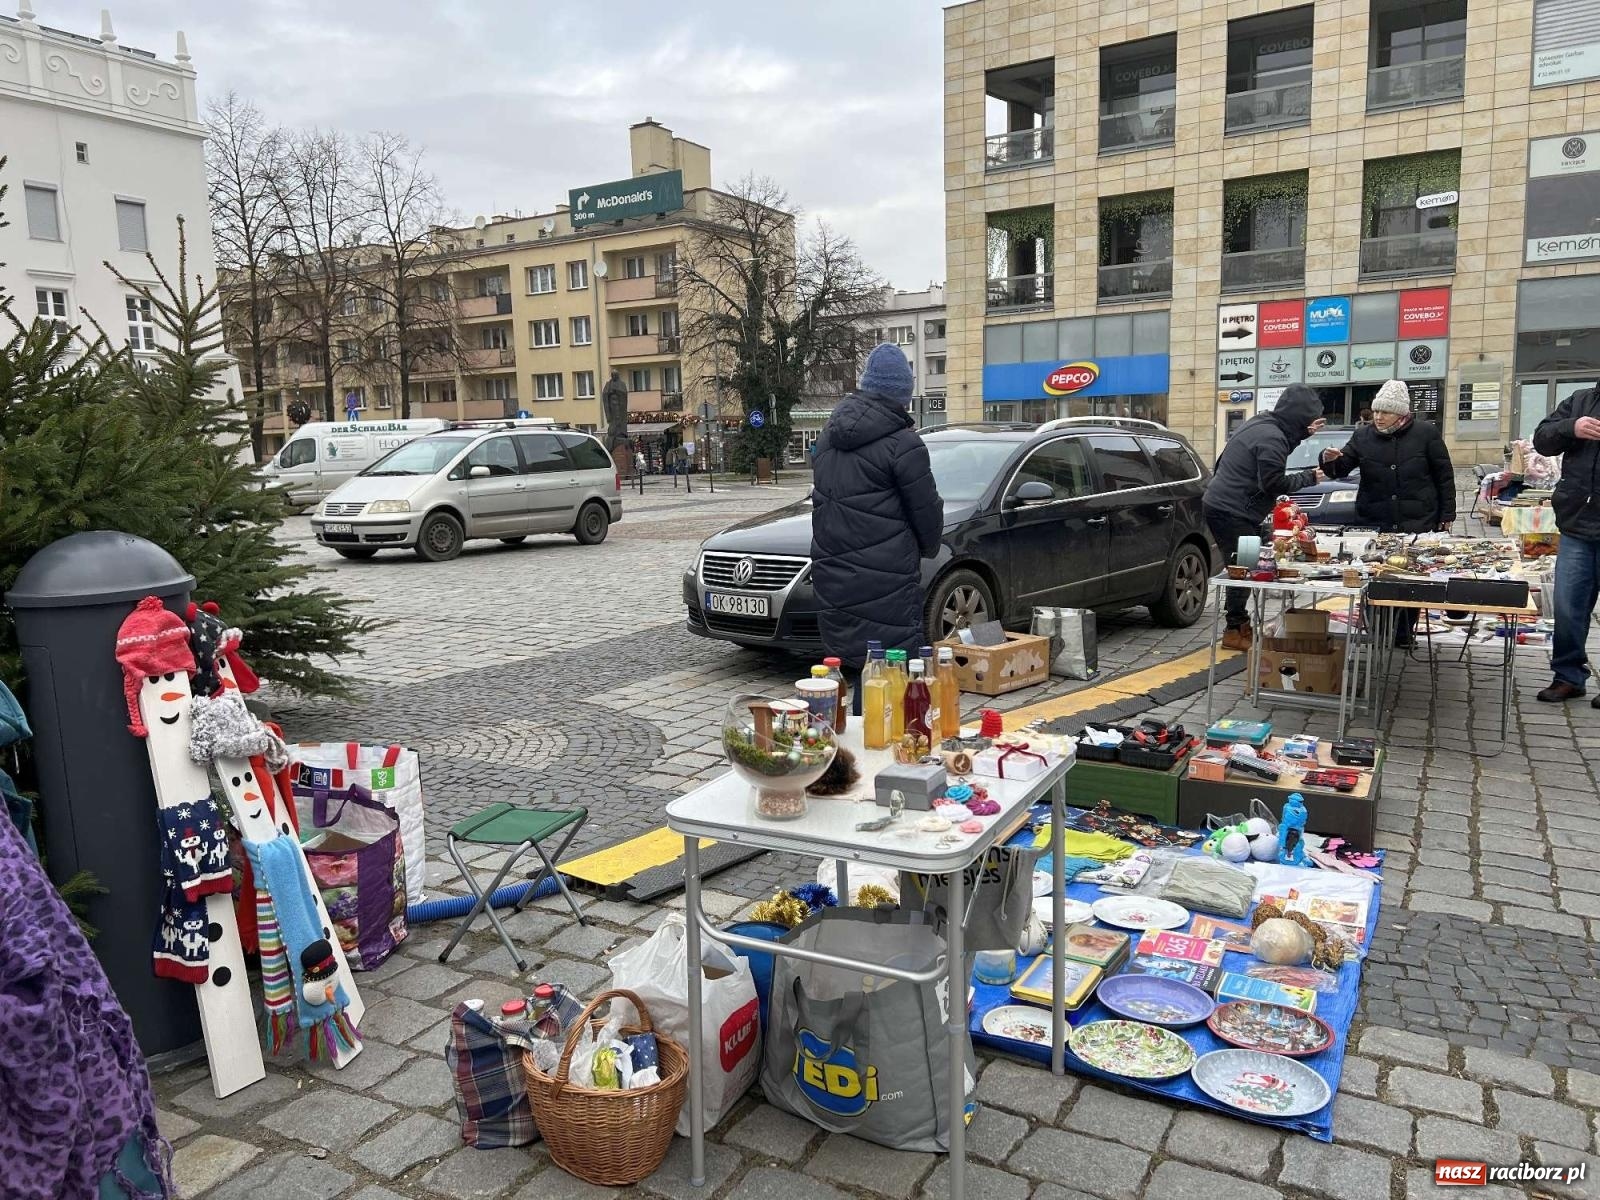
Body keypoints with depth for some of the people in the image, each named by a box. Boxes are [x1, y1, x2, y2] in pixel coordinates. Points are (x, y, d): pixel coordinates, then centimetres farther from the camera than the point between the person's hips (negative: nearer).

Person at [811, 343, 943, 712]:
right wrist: (928, 548, 16)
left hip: (832, 578, 7)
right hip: (885, 584, -7)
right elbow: (928, 515, -4)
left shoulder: (829, 437, 12)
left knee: (855, 670, 14)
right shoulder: (902, 443, -11)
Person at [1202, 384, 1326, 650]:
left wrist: (1302, 435, 17)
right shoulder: (1271, 438, -18)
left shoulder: (1261, 422, 13)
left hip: (1221, 506, 10)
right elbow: (1273, 483, -18)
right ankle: (1235, 631, -1)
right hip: (1233, 513, -10)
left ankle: (1240, 624, 22)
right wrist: (1308, 477, -5)